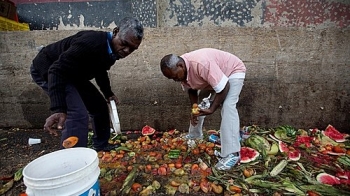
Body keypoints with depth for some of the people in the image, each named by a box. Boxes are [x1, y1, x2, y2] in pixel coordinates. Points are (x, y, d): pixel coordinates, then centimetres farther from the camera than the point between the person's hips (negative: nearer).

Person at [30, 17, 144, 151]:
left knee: (100, 106, 10)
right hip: (46, 69, -9)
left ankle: (101, 149, 26)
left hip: (72, 73, 9)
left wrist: (108, 93, 8)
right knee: (78, 114, -26)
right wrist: (58, 109, -48)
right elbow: (57, 70, -40)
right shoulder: (91, 42, -35)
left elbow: (100, 71, 14)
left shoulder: (112, 49, -6)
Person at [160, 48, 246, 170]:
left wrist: (212, 109, -31)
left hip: (233, 71, -7)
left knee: (228, 107, -27)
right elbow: (191, 90, -2)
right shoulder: (181, 70, -16)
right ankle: (194, 137, 31)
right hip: (211, 77, 8)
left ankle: (232, 154, -24)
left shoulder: (201, 64, -41)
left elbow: (224, 87, -35)